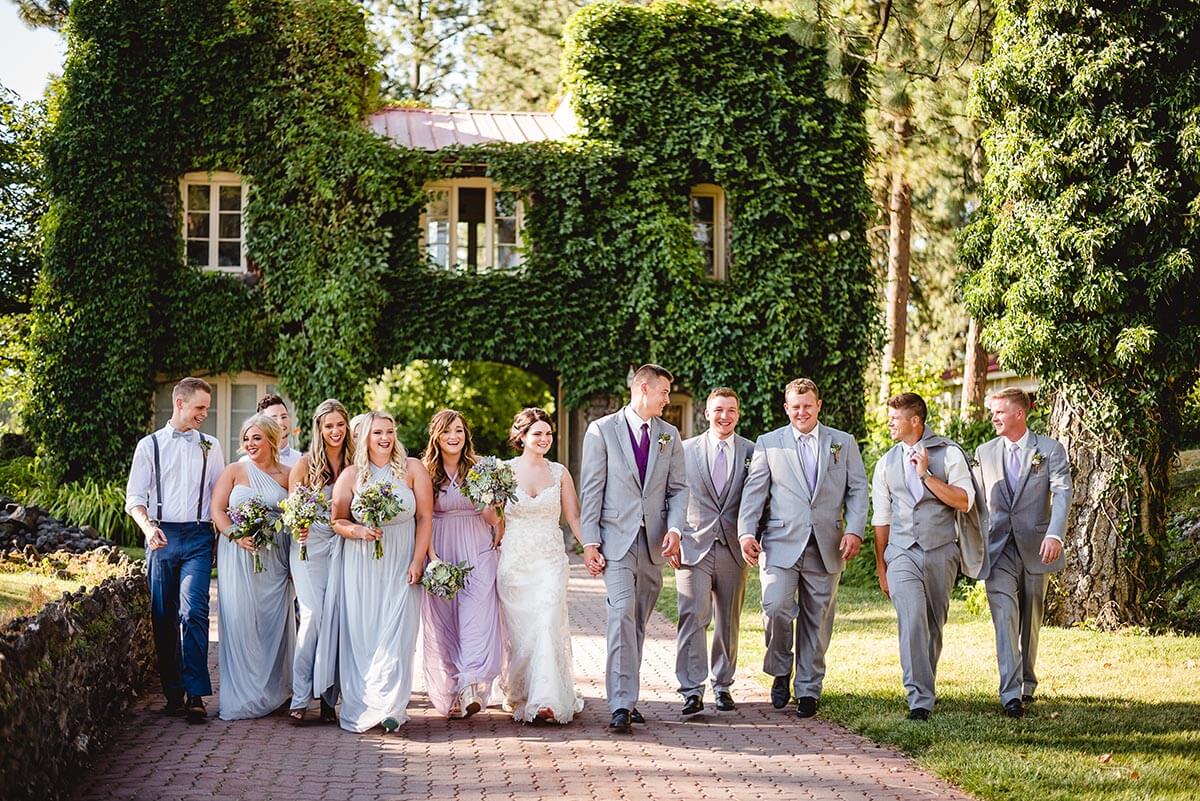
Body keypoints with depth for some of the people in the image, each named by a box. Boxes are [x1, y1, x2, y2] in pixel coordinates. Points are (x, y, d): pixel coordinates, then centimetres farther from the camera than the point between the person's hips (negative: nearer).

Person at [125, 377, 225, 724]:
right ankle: (172, 692, 13)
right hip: (162, 536, 1)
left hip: (198, 538, 0)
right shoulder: (150, 445, 8)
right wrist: (148, 526, -14)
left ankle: (195, 694, -14)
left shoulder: (211, 447, 13)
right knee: (163, 616, 4)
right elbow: (134, 497, 4)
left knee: (193, 611, -14)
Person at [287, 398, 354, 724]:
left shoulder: (354, 465, 9)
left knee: (335, 617, -4)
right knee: (313, 614, -12)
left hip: (341, 547, 2)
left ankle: (328, 697, 2)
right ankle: (300, 697, -7)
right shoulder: (305, 464, 2)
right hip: (310, 545, -2)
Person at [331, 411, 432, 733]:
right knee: (361, 634, 0)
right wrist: (358, 531, -14)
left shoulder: (412, 468, 1)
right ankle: (360, 708, 6)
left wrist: (417, 560, -7)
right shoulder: (351, 476, 4)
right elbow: (337, 520, 7)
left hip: (401, 564, -1)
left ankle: (389, 706, -6)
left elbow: (425, 517, 0)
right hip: (361, 565, 1)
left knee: (396, 633, -8)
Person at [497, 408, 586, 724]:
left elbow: (573, 517, 4)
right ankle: (521, 696, 19)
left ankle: (547, 700, -14)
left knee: (548, 626, -12)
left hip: (550, 562, 0)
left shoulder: (559, 472, 5)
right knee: (519, 631, 3)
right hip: (514, 563, 0)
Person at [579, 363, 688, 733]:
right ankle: (621, 705, -20)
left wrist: (674, 529, -7)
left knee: (638, 622, 9)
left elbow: (678, 488, 10)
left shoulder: (669, 435, 12)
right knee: (622, 615, -17)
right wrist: (590, 542, -8)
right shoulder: (602, 430, -1)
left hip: (653, 542, 5)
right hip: (616, 539, -5)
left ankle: (625, 697, 17)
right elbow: (590, 490, -3)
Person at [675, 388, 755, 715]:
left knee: (728, 622, 10)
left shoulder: (752, 452, 6)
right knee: (693, 617, -10)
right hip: (694, 547, -1)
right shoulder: (685, 450, 5)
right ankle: (691, 690, -9)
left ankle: (722, 685, 22)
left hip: (733, 549, 2)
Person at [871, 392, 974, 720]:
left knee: (934, 625, 6)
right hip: (902, 553, 1)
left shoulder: (949, 453, 2)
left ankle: (924, 689, 23)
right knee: (912, 621, -15)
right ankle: (920, 698, -18)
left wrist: (926, 475, -13)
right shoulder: (886, 464, 13)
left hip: (941, 552, -1)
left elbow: (964, 502, -7)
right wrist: (880, 567, 17)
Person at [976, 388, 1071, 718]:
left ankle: (1026, 683, 28)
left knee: (1031, 619, 10)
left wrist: (1054, 535, -25)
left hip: (1035, 547, -1)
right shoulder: (985, 453, 10)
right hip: (998, 547, 1)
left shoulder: (1050, 449, 1)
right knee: (1004, 612, -15)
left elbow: (1062, 493, -11)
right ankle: (1010, 693, -20)